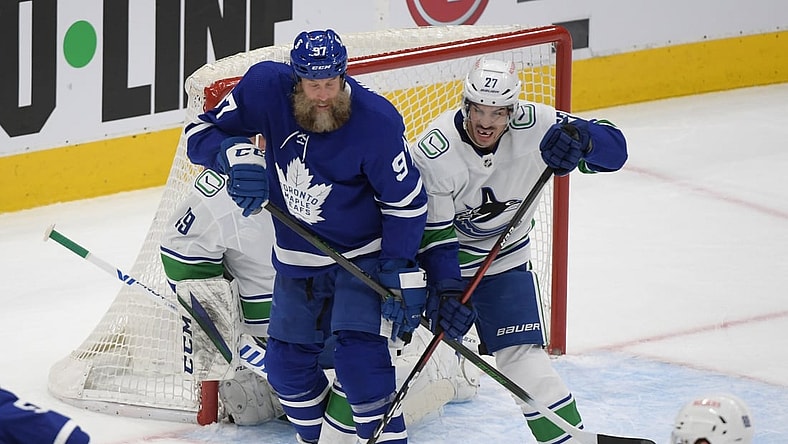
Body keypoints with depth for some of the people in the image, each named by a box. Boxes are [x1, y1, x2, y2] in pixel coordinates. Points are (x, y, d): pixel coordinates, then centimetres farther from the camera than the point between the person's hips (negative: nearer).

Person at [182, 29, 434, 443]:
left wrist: (402, 274, -17)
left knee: (358, 355, -21)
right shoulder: (267, 88, -19)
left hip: (363, 257, -5)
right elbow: (201, 131, -11)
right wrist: (236, 153, -32)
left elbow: (406, 202, -16)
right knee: (287, 363, 12)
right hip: (296, 259, 5)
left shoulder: (377, 122, -26)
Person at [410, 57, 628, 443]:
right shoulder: (433, 151, -26)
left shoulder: (534, 127, -20)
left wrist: (580, 139, -41)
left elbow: (615, 148, -20)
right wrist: (446, 289, -31)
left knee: (522, 356, -9)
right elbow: (433, 231, -21)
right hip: (437, 255, -1)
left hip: (503, 260, 1)